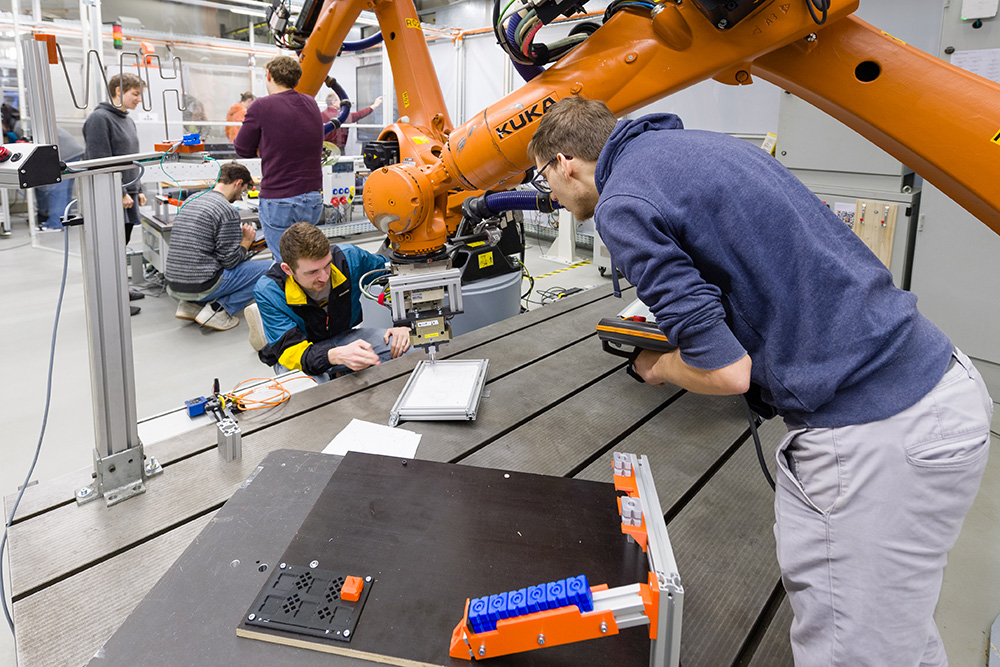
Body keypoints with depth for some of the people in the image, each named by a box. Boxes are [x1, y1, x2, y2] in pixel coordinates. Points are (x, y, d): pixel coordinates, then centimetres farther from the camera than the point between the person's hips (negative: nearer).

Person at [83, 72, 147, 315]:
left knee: (122, 246, 16)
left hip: (128, 195, 9)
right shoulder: (99, 118, -11)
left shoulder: (127, 121, 18)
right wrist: (120, 193, -18)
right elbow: (100, 162, -17)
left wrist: (137, 190, 19)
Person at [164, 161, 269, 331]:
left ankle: (190, 304, 14)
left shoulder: (190, 201, 14)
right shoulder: (227, 210, -12)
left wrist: (237, 235, 23)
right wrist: (246, 241, 7)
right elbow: (230, 261, -12)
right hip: (201, 285, -9)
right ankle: (218, 309, -7)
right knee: (270, 270, -1)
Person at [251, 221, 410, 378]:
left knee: (405, 349, -21)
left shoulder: (349, 257, -18)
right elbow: (291, 350, -32)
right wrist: (336, 356, -53)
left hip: (346, 336, 5)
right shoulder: (267, 292, -26)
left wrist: (402, 322, -14)